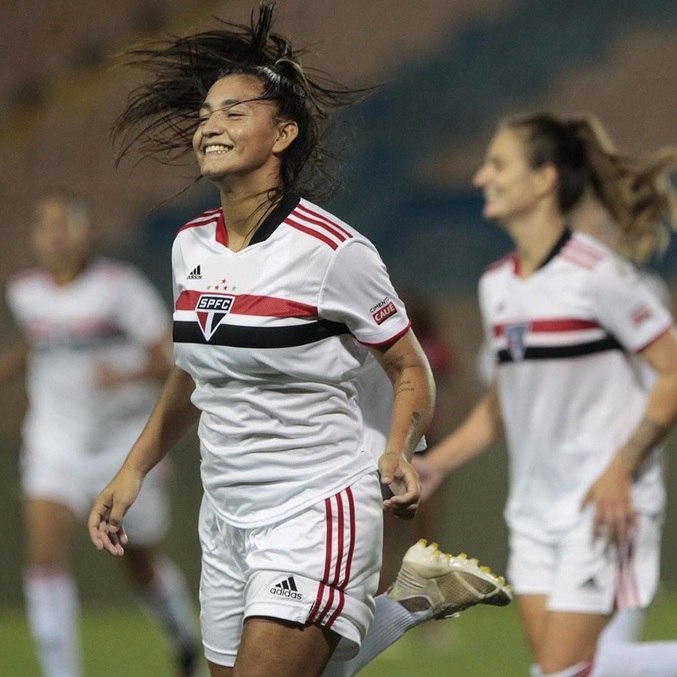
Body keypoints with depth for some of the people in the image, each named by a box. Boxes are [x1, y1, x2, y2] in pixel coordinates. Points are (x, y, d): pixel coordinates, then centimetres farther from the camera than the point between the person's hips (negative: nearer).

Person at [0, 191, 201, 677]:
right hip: (55, 449, 3)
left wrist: (130, 373, -33)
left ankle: (186, 637, 45)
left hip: (126, 445, -3)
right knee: (46, 555, -18)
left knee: (143, 566, 14)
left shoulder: (121, 286, -13)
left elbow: (172, 358, -14)